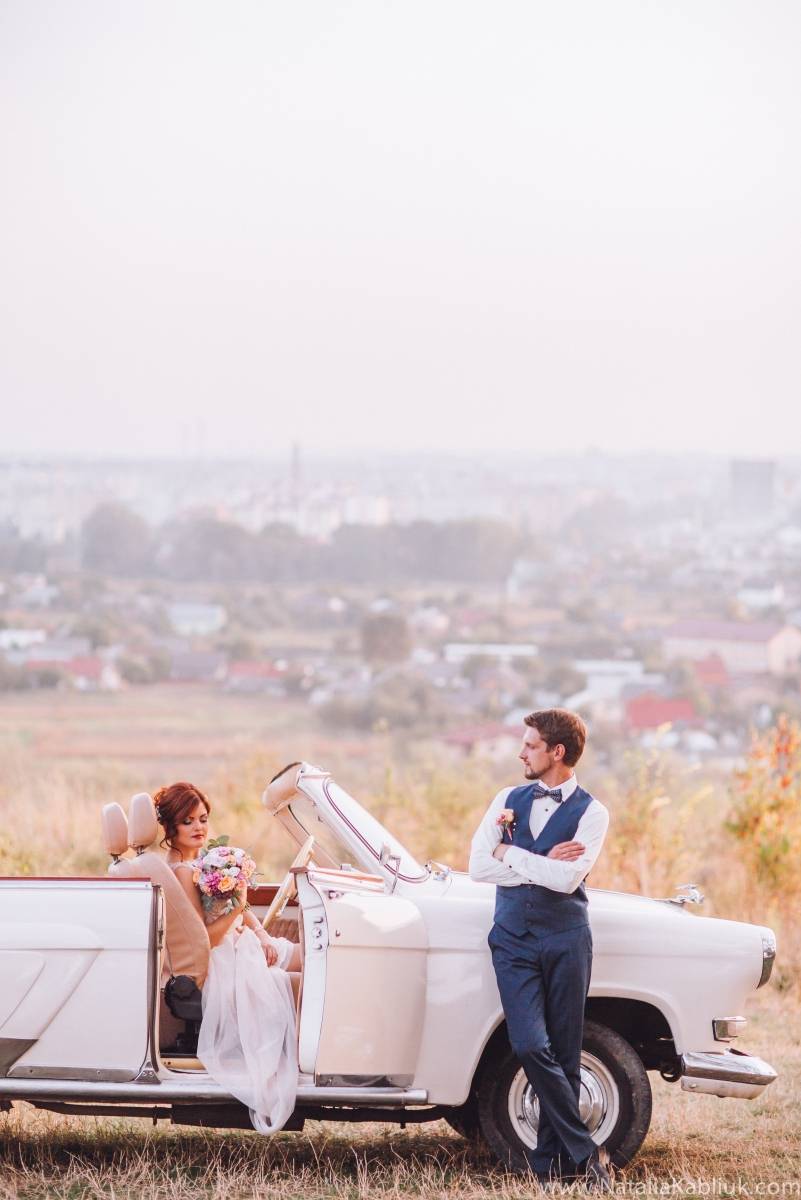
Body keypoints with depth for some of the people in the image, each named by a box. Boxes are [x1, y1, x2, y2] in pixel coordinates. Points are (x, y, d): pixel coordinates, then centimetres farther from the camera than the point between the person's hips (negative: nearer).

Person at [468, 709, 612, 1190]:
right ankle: (585, 1152, -4)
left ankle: (552, 1159, 10)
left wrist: (510, 854, -6)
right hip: (514, 940, 2)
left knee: (564, 1054, 1)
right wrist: (542, 866, -9)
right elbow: (478, 866, -1)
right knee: (531, 1048, -12)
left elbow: (567, 878, -15)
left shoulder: (591, 812, -1)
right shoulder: (509, 801, 11)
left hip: (565, 939, -2)